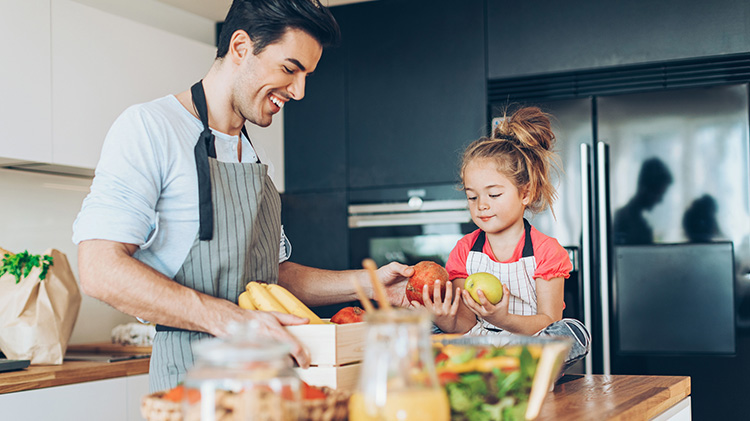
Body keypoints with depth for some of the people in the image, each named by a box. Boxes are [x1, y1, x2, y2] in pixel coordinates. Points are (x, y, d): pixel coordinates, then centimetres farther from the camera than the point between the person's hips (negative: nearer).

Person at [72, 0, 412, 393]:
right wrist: (227, 318, -26)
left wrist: (366, 283, 9)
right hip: (193, 370, -7)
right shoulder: (150, 127, -7)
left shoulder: (252, 159, 19)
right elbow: (100, 269, -17)